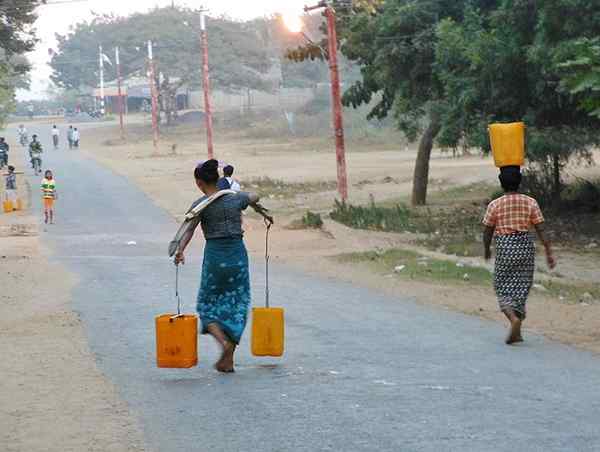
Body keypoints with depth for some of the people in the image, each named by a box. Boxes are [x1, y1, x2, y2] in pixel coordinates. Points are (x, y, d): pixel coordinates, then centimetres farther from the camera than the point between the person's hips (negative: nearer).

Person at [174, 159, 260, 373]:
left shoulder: (201, 205, -7)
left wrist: (180, 250, -34)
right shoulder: (236, 198, 4)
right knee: (236, 305, 11)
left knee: (208, 305, 13)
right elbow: (255, 198, 26)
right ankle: (228, 360, 8)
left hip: (214, 255, -3)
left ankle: (223, 341, -14)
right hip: (238, 253, 3)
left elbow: (190, 228, -23)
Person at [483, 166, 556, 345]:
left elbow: (488, 232, 1)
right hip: (526, 246, 2)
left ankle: (514, 317, -18)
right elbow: (541, 230, -3)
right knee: (521, 287, 12)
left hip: (505, 248, -2)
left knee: (503, 288, 9)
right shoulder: (530, 203, -1)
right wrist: (549, 253, 3)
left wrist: (486, 250, 19)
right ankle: (516, 331, 13)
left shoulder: (495, 205, -5)